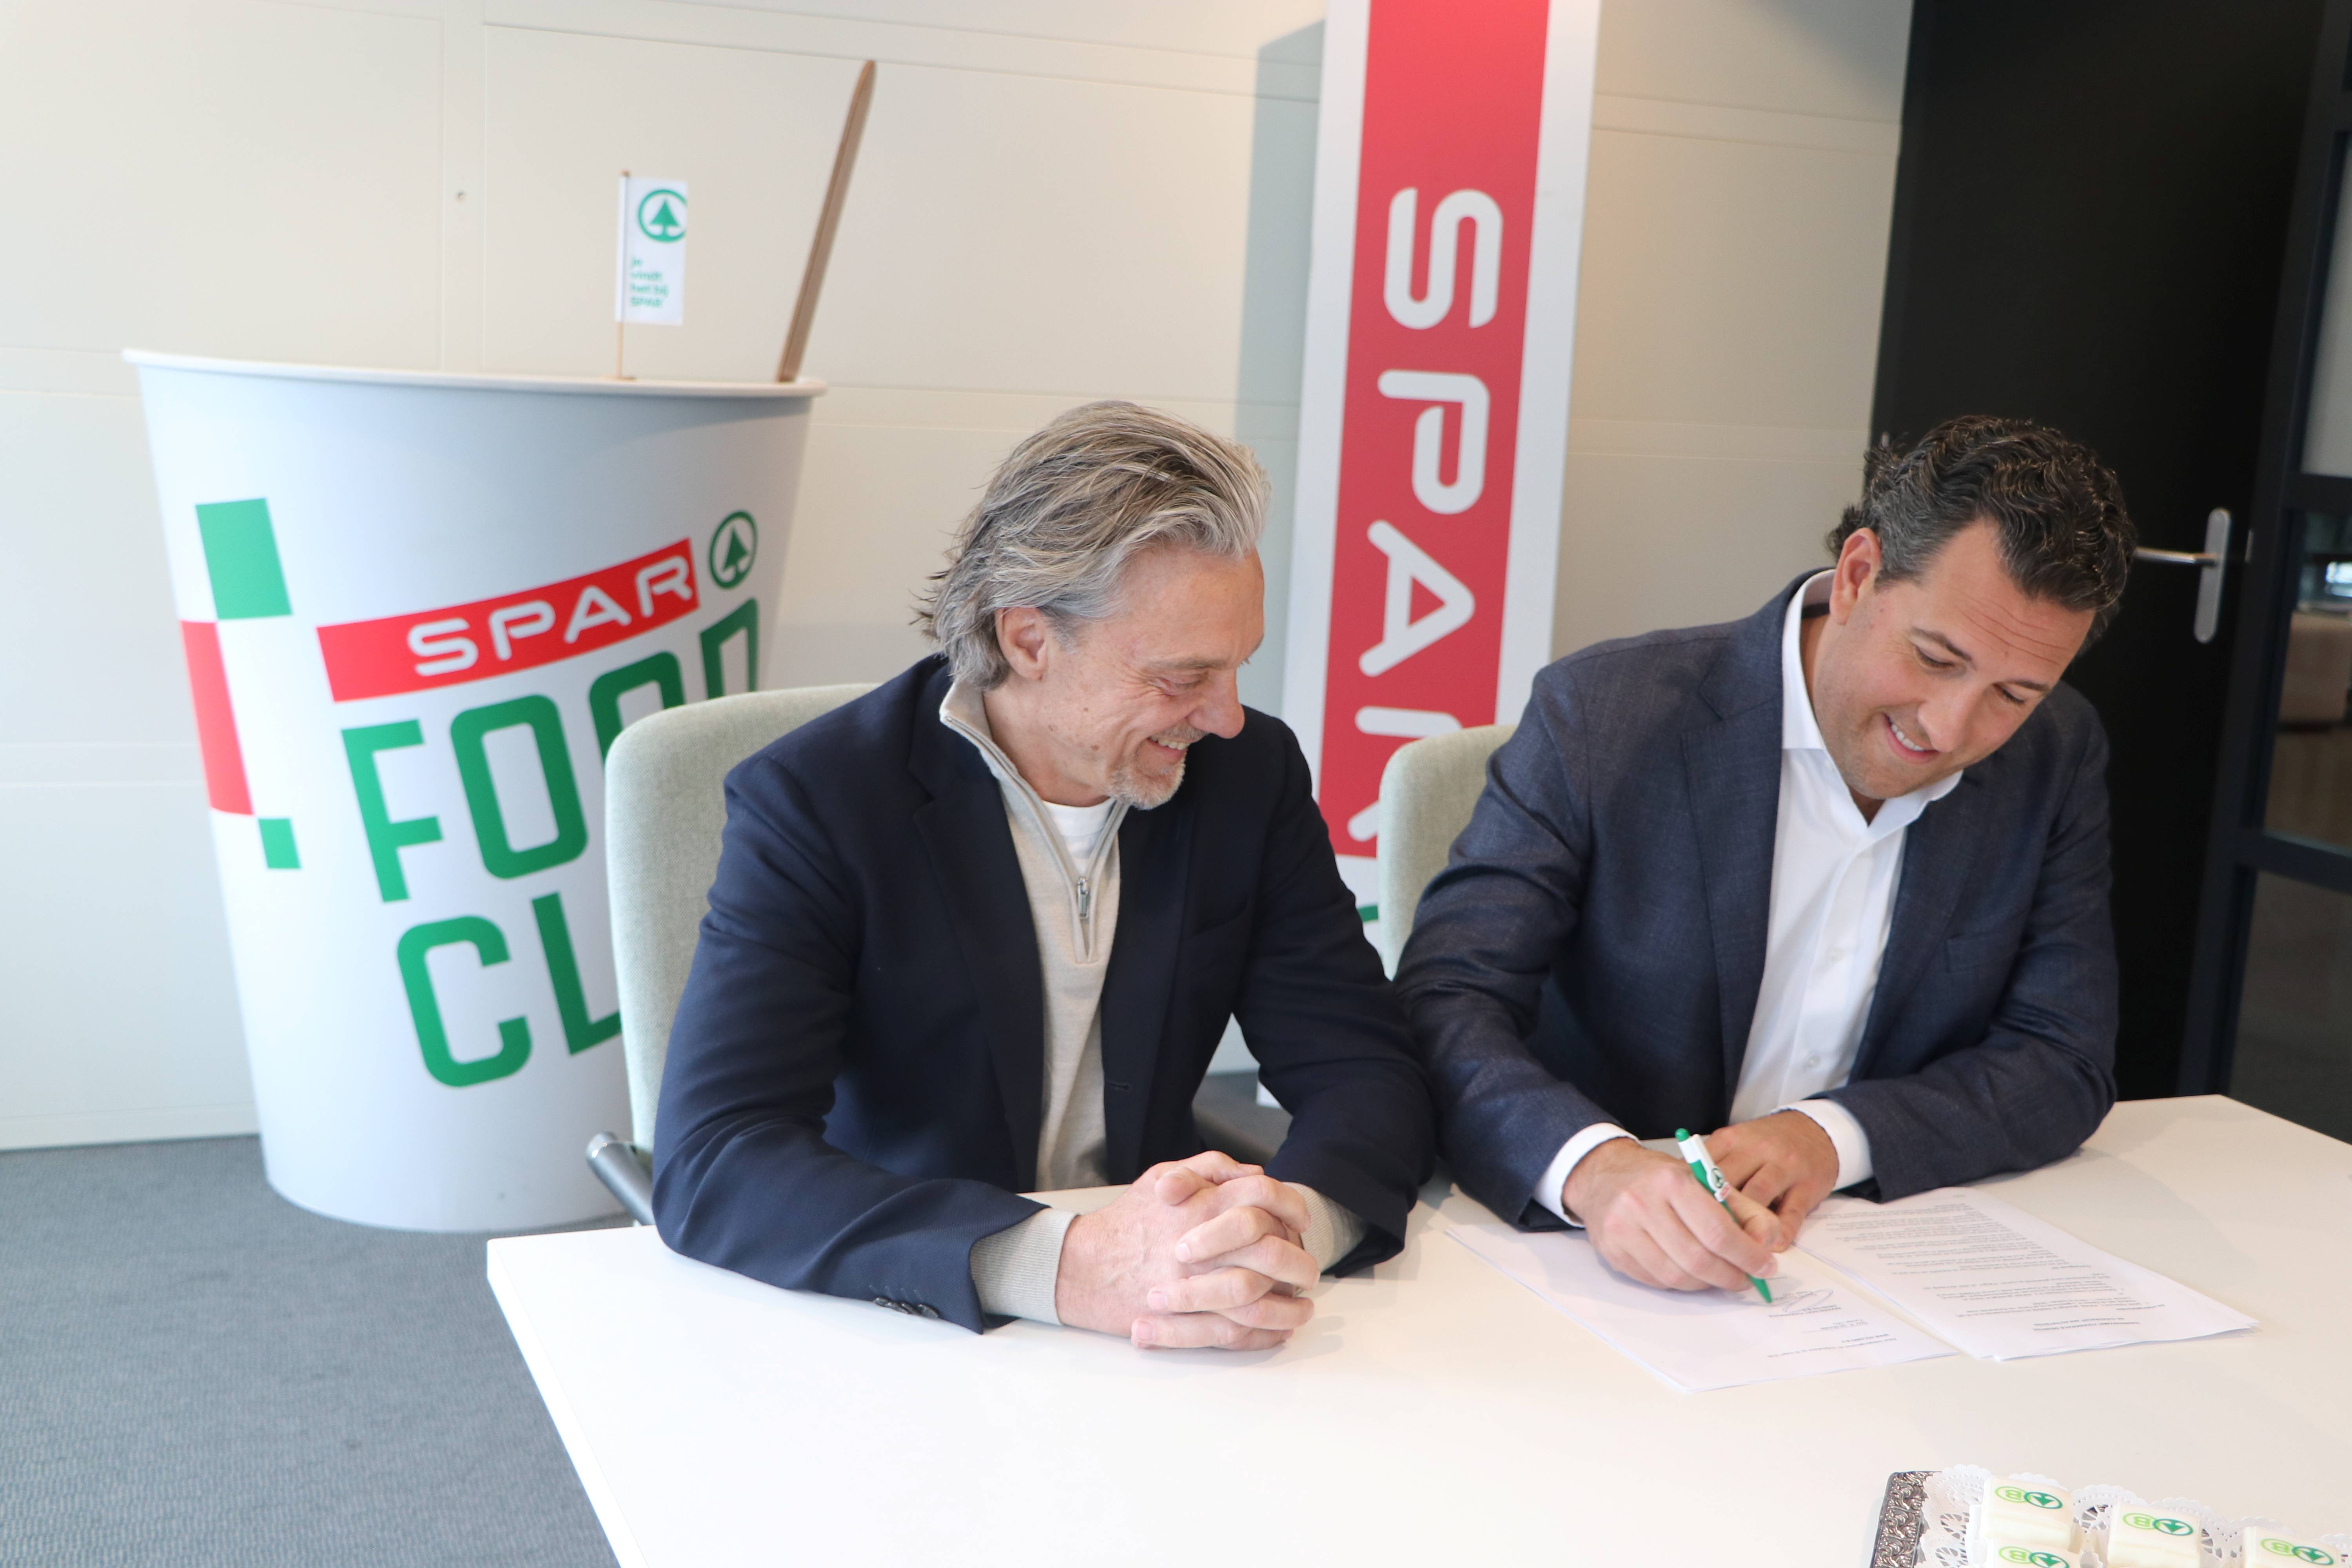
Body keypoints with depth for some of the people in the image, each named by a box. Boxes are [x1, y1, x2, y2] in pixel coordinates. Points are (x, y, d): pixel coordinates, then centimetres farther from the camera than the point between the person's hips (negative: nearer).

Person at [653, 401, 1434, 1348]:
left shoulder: (1250, 773, 0)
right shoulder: (811, 802, -13)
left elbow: (1368, 1073, -2)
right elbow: (710, 1167, -22)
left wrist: (1292, 1225, -25)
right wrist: (1066, 1266, -34)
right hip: (896, 1329, -3)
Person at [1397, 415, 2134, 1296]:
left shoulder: (2058, 759, 0)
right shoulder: (1604, 715, -13)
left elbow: (2067, 1061, -1)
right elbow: (1442, 1009, -18)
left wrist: (1836, 1137, -19)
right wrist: (1595, 1165, -38)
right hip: (1597, 1265, -3)